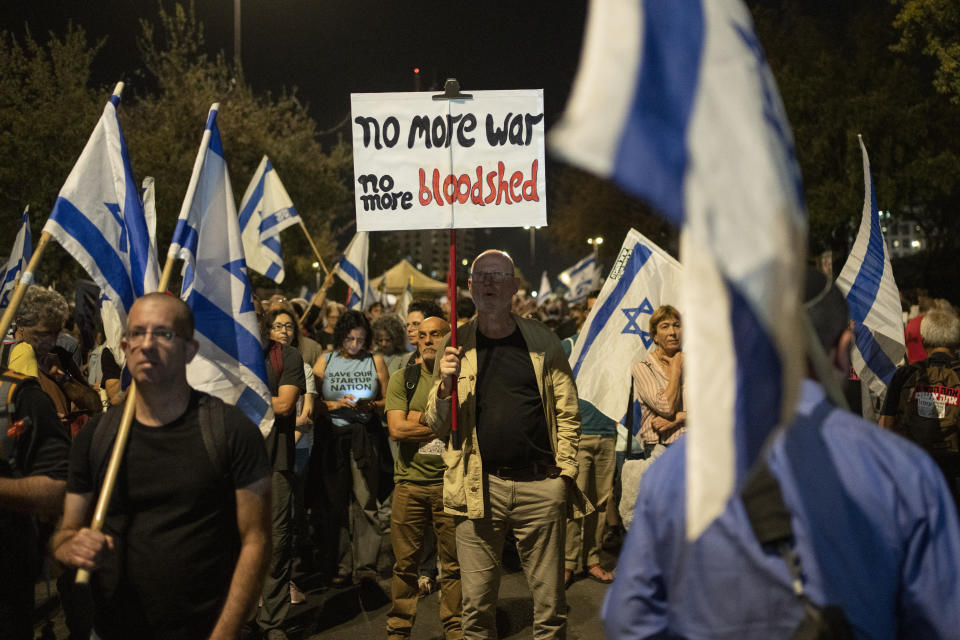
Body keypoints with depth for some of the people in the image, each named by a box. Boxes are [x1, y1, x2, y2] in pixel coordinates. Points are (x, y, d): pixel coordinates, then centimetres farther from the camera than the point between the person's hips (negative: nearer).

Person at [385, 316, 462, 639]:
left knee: (454, 563, 4)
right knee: (405, 563, 6)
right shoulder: (402, 379, 7)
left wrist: (420, 422, -8)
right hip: (410, 482, 1)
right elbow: (397, 429, -4)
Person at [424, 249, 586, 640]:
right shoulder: (455, 346, 6)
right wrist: (445, 387, -10)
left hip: (541, 486, 0)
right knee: (476, 604, 5)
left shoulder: (543, 342, 5)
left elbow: (568, 413, 6)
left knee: (550, 602, 8)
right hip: (479, 487, 0)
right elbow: (437, 426, 8)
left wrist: (564, 471, -2)